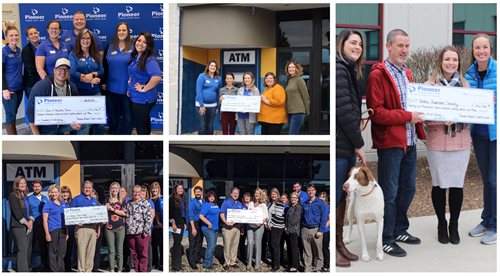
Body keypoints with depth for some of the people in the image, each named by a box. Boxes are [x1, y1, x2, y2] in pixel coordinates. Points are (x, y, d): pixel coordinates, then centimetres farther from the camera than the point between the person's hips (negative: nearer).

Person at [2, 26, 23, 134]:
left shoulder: (19, 50, 9)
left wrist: (21, 82, 13)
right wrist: (4, 89, -17)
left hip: (19, 88, 6)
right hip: (9, 89, -6)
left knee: (13, 114, 13)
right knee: (11, 116, -1)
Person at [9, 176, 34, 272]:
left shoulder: (25, 196, 18)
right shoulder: (13, 195, -4)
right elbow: (16, 211, -12)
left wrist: (31, 221, -1)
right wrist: (26, 223, -11)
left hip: (29, 226, 7)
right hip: (19, 226, -7)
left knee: (28, 250, 7)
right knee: (22, 250, -13)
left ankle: (28, 269, 14)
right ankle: (22, 271, -15)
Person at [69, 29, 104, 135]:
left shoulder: (96, 55, 13)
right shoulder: (73, 54, 1)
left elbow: (101, 71, 9)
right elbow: (72, 72, -10)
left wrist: (92, 74, -12)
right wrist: (91, 79, -15)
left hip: (95, 92, 4)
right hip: (80, 92, -4)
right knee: (83, 124, -5)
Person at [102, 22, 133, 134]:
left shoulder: (133, 47, -4)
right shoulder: (109, 47, 6)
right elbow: (104, 65, 10)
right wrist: (103, 82, 7)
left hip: (127, 88, -3)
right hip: (111, 87, 3)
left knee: (127, 116, 5)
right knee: (113, 115, 13)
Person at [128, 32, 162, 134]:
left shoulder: (150, 60, -22)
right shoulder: (135, 56, 6)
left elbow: (157, 77, -38)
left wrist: (144, 88, -27)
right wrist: (130, 88, 15)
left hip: (143, 99, -9)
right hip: (136, 97, 9)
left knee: (140, 125, 4)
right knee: (144, 122, 22)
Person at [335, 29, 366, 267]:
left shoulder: (350, 70, 18)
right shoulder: (338, 69, -13)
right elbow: (344, 111, -18)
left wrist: (355, 143, 8)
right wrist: (359, 144, -12)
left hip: (347, 144, 9)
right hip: (340, 145, -9)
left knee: (342, 196, 13)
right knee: (336, 196, -2)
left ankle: (339, 244, 22)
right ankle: (333, 248, 8)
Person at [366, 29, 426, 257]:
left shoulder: (407, 73, 14)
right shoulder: (378, 75, -12)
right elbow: (377, 113, -18)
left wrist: (419, 114, 5)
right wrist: (407, 116, -18)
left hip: (409, 142, 8)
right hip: (390, 143, -8)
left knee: (408, 188, 17)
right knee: (389, 193, 0)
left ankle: (400, 230, 33)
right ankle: (387, 240, 12)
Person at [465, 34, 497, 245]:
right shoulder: (469, 73, 3)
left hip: (496, 131, -5)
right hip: (479, 132, 5)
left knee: (494, 180, -2)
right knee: (486, 178, 16)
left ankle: (494, 226, 10)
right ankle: (486, 221, 28)